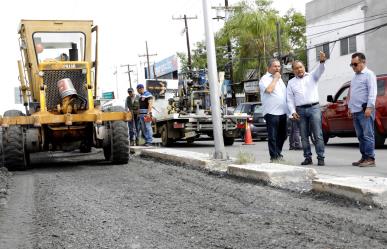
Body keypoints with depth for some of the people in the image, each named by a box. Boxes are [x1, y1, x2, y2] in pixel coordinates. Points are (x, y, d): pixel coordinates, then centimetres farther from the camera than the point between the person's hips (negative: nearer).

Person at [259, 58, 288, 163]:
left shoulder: (279, 78, 21)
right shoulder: (265, 78, -5)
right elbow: (269, 89, -23)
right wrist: (275, 78, -12)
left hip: (282, 112, 8)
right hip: (271, 112, -8)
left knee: (283, 134, 13)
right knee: (272, 136, -4)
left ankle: (278, 153, 26)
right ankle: (274, 157, 1)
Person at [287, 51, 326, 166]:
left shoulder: (312, 76, 10)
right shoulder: (291, 82, 14)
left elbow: (320, 70, -11)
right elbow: (290, 99, 10)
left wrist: (322, 61, -33)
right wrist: (293, 112, -3)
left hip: (314, 108, -2)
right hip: (300, 110, 2)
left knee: (318, 134, -7)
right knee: (304, 136, 5)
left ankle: (320, 158, -5)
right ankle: (308, 157, 13)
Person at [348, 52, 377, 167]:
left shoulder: (369, 74, -4)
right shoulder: (355, 77, 21)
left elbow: (372, 92, -13)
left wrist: (369, 107, -20)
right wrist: (350, 107, 21)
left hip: (365, 110, -8)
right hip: (355, 111, 8)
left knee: (368, 135, -8)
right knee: (360, 136, 9)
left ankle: (370, 158, -7)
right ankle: (364, 157, 14)